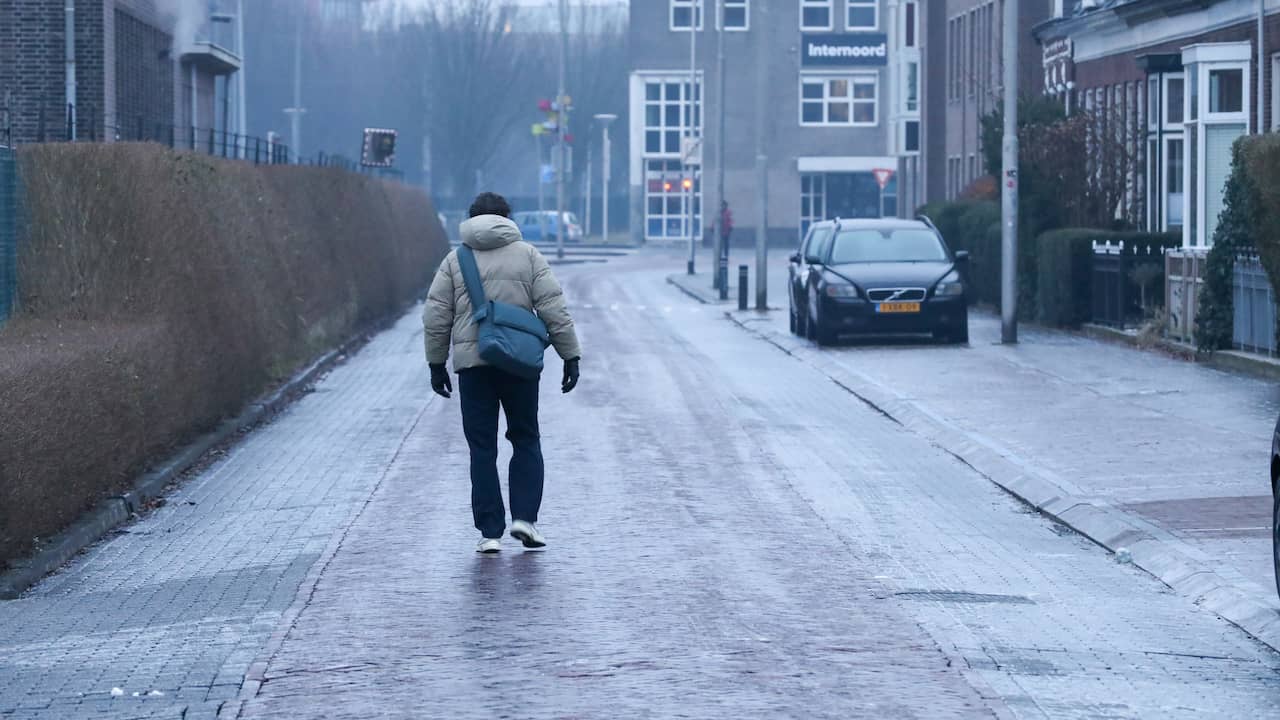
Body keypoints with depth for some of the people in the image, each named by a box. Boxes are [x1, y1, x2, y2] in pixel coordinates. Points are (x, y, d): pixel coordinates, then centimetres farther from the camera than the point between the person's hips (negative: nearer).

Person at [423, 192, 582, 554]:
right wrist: (571, 356, 3)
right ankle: (524, 517, -1)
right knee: (526, 441, 14)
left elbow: (436, 318, 4)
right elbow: (554, 310, -1)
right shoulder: (528, 255, 5)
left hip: (472, 363, 0)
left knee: (482, 449, 4)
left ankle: (490, 532, 0)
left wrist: (436, 364, 12)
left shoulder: (455, 261, 7)